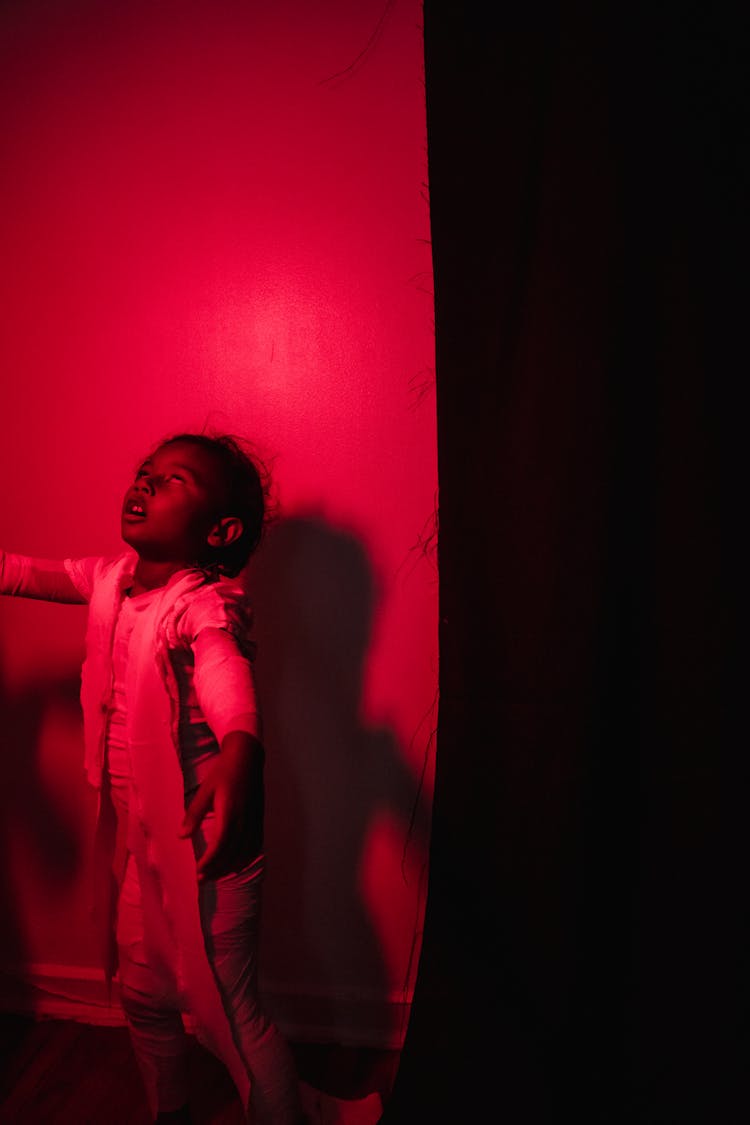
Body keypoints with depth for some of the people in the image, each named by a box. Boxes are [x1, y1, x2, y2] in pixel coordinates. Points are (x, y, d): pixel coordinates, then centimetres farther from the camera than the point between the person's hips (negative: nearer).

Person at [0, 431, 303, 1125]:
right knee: (143, 994, 24)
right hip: (134, 834, 8)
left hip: (204, 839, -8)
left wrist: (238, 752, -64)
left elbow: (226, 675, -44)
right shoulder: (111, 580, -1)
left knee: (226, 1012, 2)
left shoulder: (207, 604, -23)